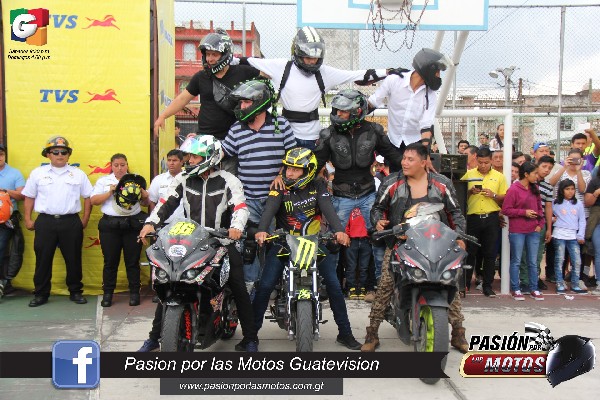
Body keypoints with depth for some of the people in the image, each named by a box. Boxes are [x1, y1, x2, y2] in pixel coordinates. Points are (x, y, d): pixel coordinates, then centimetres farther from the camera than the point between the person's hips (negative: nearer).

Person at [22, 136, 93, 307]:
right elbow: (29, 198, 9)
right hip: (45, 222, 0)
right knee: (43, 259, 5)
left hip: (71, 222, 0)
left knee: (73, 258, 5)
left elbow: (88, 197, 8)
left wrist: (85, 219, 3)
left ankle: (75, 291, 18)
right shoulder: (38, 173, 7)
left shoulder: (78, 174, 6)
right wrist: (27, 220, 4)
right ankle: (41, 294, 17)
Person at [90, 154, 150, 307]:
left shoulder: (136, 181, 12)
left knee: (133, 260, 3)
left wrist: (141, 190, -9)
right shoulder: (103, 181, 12)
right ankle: (108, 293, 13)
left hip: (133, 224, 0)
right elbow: (93, 201, 2)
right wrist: (110, 192, -9)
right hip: (110, 225, 0)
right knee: (110, 261, 3)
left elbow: (146, 202, 9)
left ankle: (134, 292, 12)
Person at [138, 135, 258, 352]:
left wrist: (236, 226, -34)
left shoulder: (228, 181, -2)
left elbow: (240, 206, -13)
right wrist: (151, 223, -14)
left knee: (239, 289, -4)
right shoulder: (183, 179, 9)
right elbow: (166, 202, 3)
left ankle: (250, 338, 11)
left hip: (221, 242, -3)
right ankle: (154, 336, 15)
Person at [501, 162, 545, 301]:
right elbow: (506, 210, -11)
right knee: (516, 261, 5)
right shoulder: (513, 189, -10)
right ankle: (515, 289, 13)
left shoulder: (534, 189, 9)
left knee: (533, 262, 11)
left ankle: (533, 289, 20)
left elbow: (539, 207, 16)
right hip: (517, 232, -6)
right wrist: (524, 212, -16)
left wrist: (540, 223, 5)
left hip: (533, 231, 6)